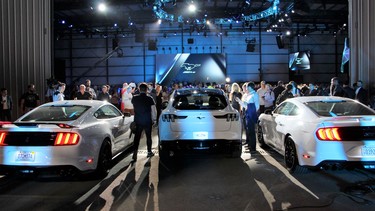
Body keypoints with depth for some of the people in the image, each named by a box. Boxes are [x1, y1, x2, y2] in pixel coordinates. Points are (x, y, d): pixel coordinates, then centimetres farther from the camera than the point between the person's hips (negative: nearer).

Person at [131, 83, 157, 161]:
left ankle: (135, 152, -11)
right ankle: (149, 152, 23)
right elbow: (153, 110, -9)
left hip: (137, 121, 2)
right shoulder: (149, 98, -10)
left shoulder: (135, 98, -2)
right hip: (148, 121, -1)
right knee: (148, 136, 13)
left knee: (137, 137, 2)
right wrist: (154, 119, 1)